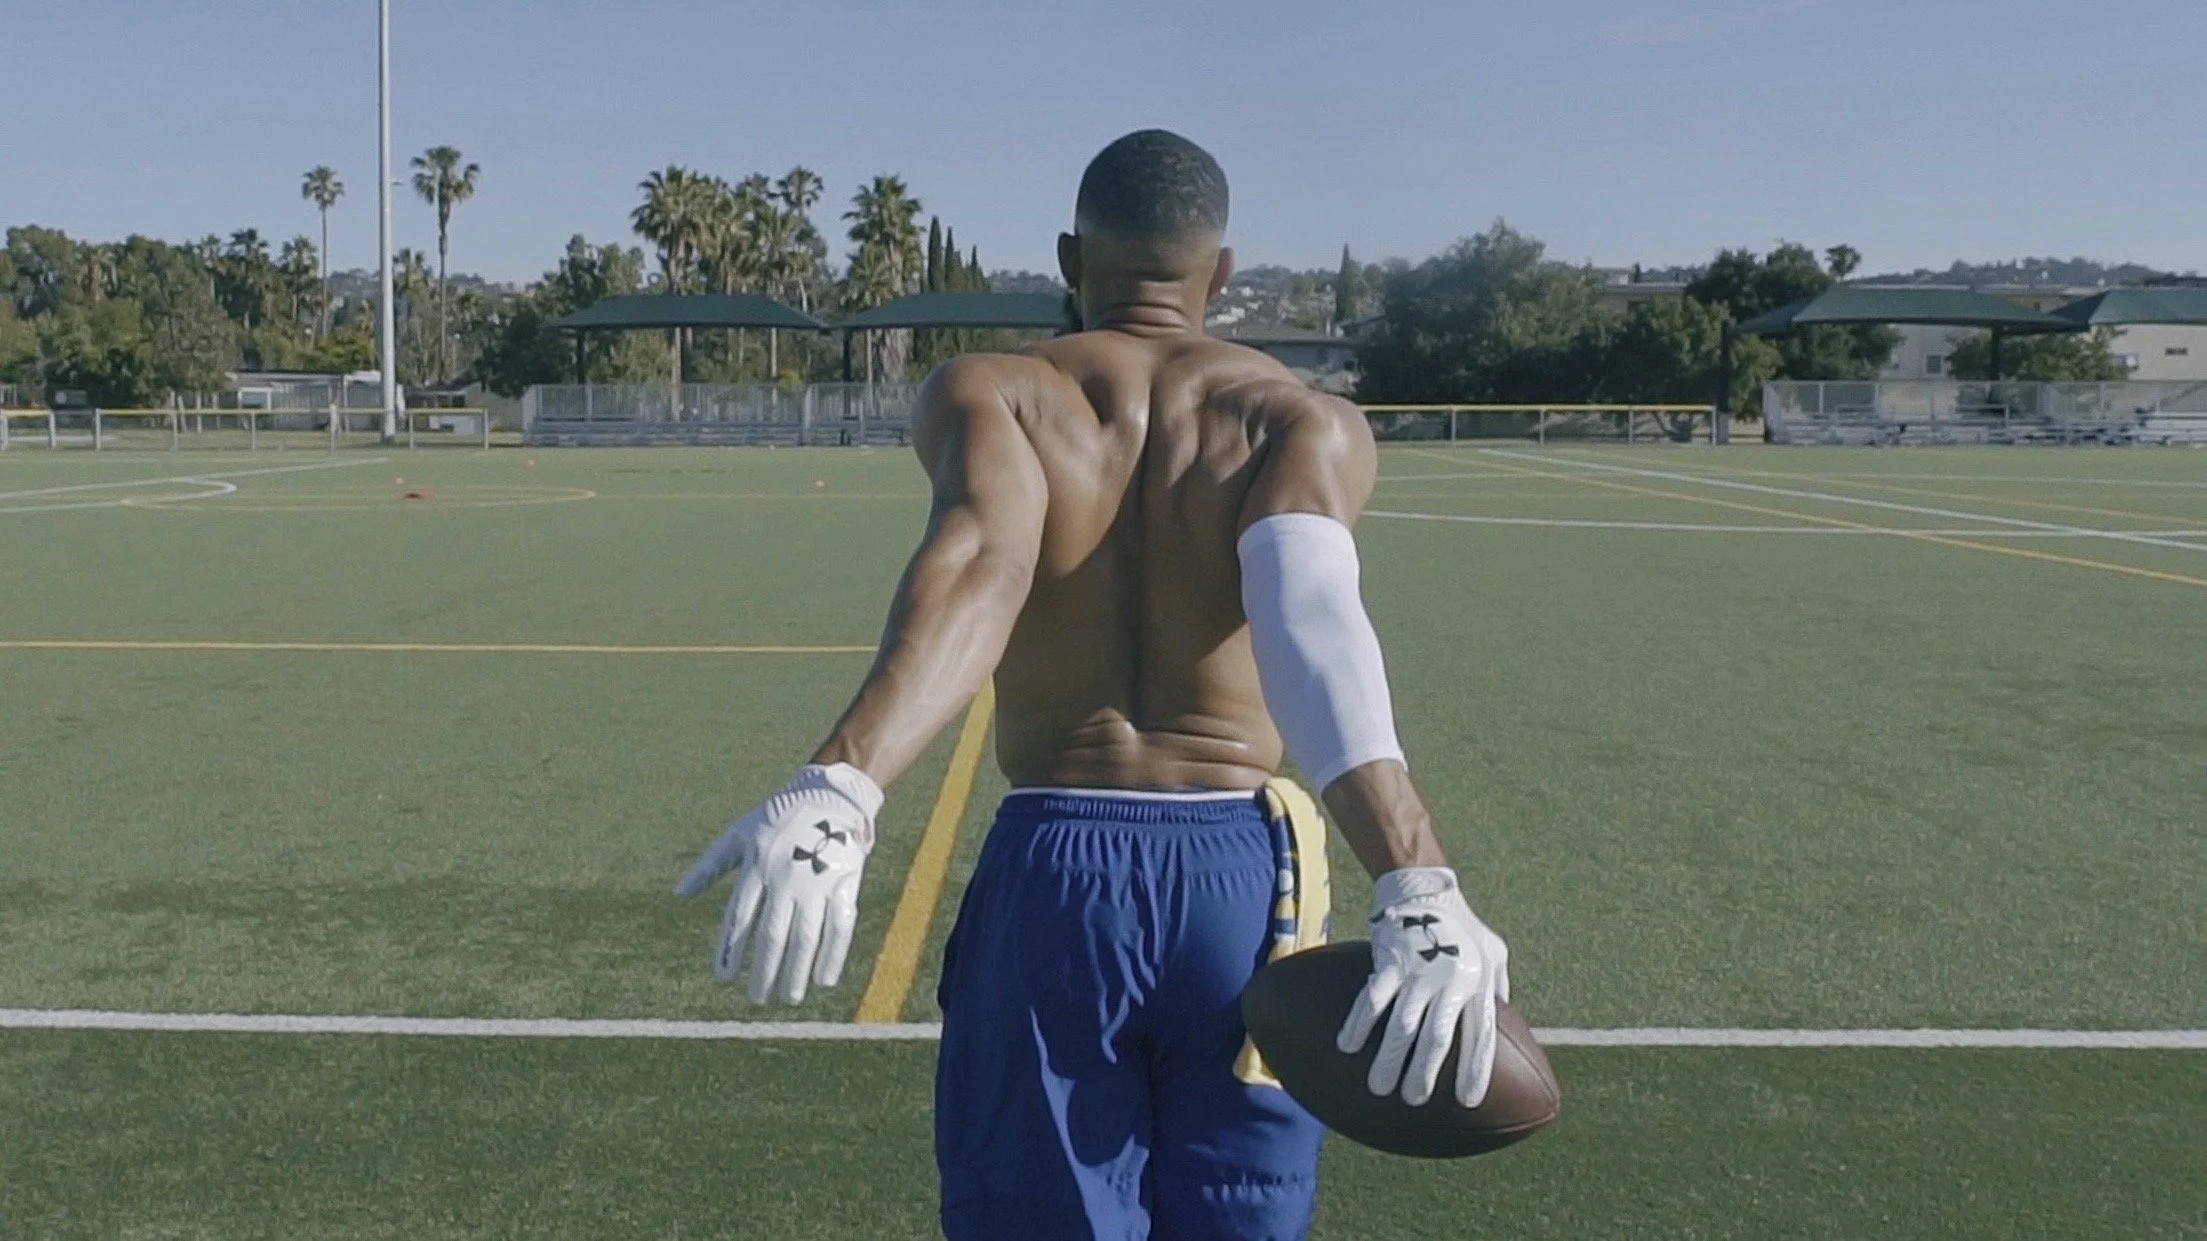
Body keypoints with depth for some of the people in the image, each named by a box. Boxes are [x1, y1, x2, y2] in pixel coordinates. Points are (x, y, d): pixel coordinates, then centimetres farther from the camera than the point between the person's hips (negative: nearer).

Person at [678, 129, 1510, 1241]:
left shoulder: (985, 392, 1)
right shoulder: (1309, 423, 2)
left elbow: (979, 567, -22)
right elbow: (1310, 618, -20)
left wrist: (839, 788, -37)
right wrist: (1415, 887, -33)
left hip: (1047, 875, 0)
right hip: (1238, 880, 1)